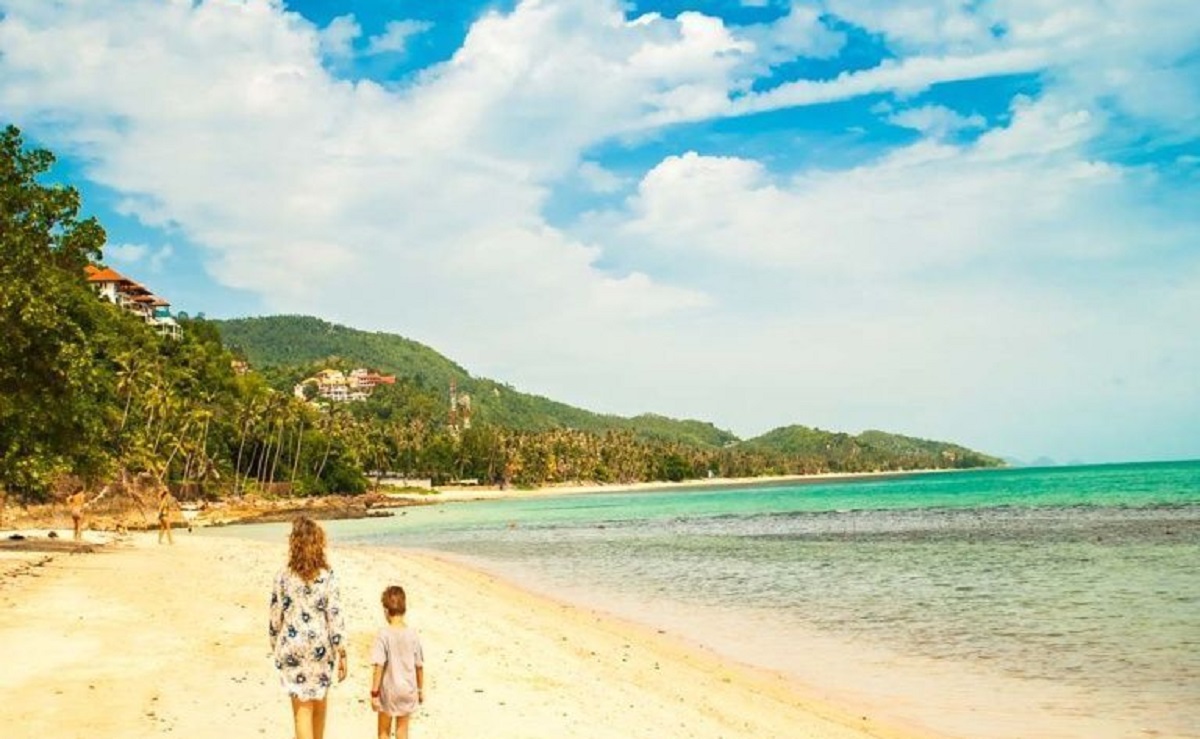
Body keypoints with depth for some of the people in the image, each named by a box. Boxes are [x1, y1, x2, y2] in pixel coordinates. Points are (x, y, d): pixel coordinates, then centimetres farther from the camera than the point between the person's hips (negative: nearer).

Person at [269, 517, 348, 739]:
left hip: (292, 648, -1)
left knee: (303, 708, 3)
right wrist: (341, 653, -4)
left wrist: (275, 647, 13)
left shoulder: (283, 577, -8)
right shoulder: (327, 576, -10)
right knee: (318, 700, 22)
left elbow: (276, 616, -2)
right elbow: (335, 615, -11)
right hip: (320, 646, 1)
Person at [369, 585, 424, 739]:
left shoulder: (383, 634, -16)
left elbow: (379, 666, -18)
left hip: (388, 691, -3)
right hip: (408, 690, 3)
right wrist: (420, 689, 15)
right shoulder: (412, 635, -5)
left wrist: (374, 692, -11)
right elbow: (419, 666, 2)